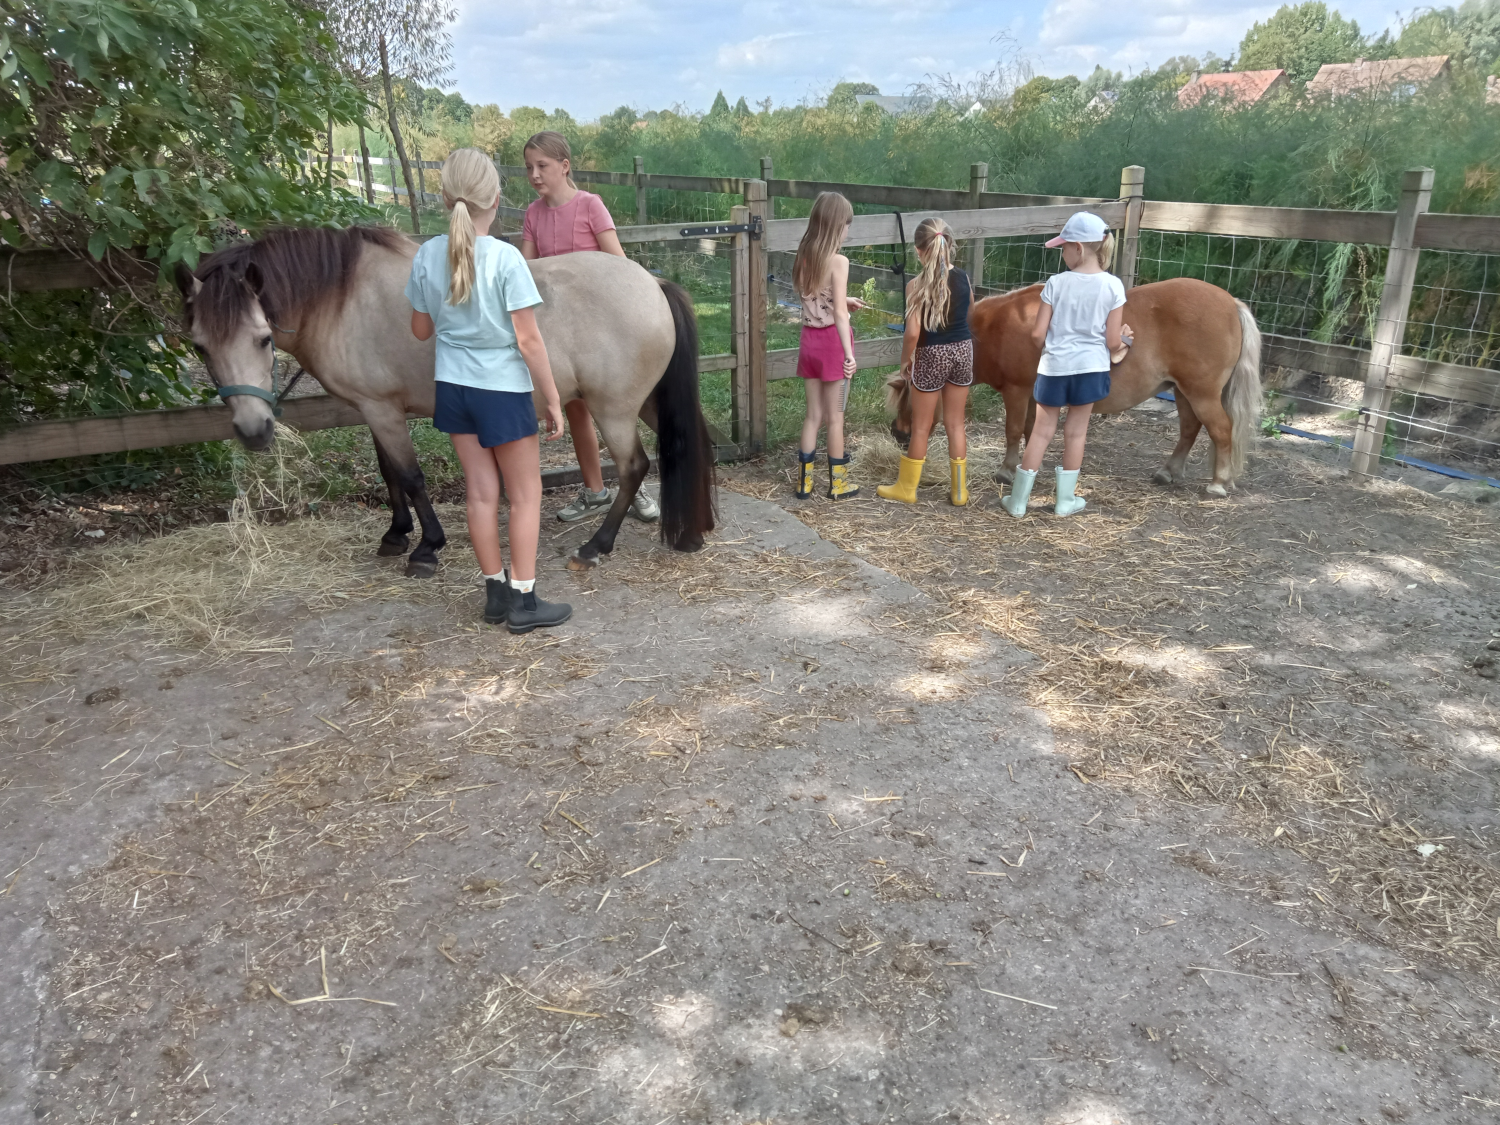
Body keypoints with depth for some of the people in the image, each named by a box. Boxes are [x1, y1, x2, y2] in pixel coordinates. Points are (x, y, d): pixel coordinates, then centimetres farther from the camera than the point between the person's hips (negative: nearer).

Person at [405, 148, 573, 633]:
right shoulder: (505, 257, -17)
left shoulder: (428, 255, -3)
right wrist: (553, 401, -9)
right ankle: (523, 600, 11)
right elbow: (529, 341, -17)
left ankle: (495, 592, 23)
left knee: (481, 493, 14)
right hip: (503, 390, -5)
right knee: (526, 495, 8)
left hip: (453, 388, 5)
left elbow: (421, 329, 8)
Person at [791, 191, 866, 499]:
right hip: (832, 341, -6)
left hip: (809, 339, 6)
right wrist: (848, 354, -22)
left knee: (813, 414, 14)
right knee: (834, 417, 5)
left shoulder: (804, 257, 4)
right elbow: (839, 313, -21)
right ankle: (838, 484, 16)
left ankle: (804, 481, 17)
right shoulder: (838, 261, -16)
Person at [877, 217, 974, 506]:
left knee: (921, 427, 8)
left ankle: (906, 488, 23)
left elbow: (913, 332, -19)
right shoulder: (963, 278, -2)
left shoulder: (916, 285, -16)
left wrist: (905, 360, -4)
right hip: (962, 351, 4)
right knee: (956, 424, 13)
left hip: (931, 356, -4)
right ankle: (959, 491, 20)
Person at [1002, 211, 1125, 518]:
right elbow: (1112, 342, -8)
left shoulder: (1056, 283, -9)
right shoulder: (1113, 286, -7)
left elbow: (1037, 334, -8)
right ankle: (1066, 499, 24)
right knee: (1076, 432, 13)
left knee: (1042, 431, 10)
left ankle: (1018, 500, 15)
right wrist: (1122, 341, 16)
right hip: (1091, 367, 0)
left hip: (1054, 367, 0)